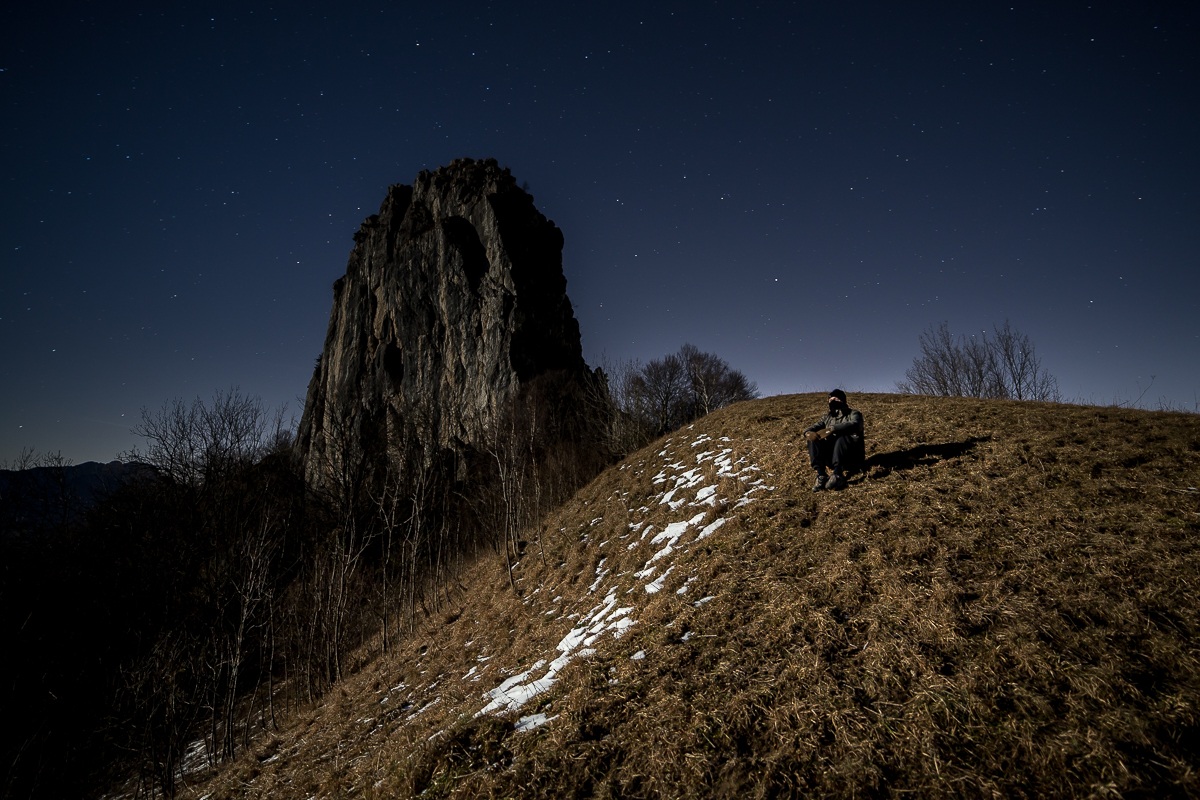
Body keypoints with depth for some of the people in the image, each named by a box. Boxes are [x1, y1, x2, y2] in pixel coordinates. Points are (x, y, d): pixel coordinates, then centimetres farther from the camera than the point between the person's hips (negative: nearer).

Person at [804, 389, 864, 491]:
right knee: (814, 439, -18)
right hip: (831, 458, 4)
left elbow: (854, 425, -21)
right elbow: (810, 428, 9)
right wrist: (808, 432, -17)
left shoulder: (853, 414, 4)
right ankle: (821, 475, -31)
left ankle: (837, 475, -40)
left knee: (842, 436, -32)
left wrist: (832, 429, -32)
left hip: (852, 456, -4)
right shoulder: (827, 418, 19)